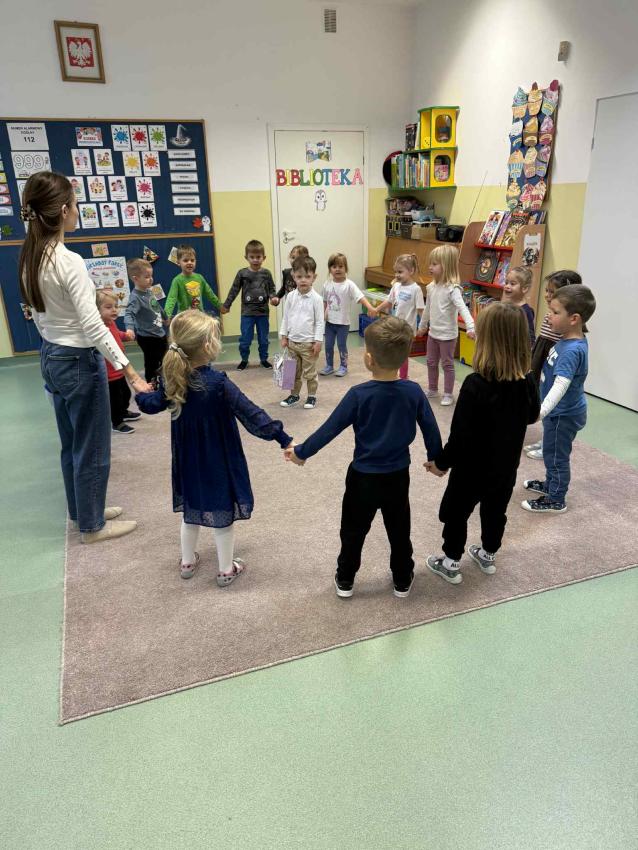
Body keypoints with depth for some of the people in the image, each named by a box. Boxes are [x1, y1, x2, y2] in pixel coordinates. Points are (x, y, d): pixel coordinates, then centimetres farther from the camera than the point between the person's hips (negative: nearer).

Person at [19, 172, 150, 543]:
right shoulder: (70, 262, -23)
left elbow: (40, 315, 13)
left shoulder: (30, 259, 4)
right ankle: (93, 525, 22)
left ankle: (83, 511, 38)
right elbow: (94, 327, -26)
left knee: (73, 444, 21)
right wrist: (131, 372, -25)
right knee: (93, 448, 7)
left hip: (51, 358, 9)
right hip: (80, 362, -9)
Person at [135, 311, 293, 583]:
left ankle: (187, 562, 39)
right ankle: (226, 570, 26)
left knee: (191, 511, 24)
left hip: (188, 462, 6)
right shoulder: (218, 383, -26)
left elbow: (152, 405, 10)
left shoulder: (172, 379, -8)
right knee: (223, 514, 11)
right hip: (219, 463, -5)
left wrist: (141, 394, 32)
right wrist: (284, 438, -22)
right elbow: (252, 416, -26)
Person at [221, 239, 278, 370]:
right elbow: (234, 290, 3)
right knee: (245, 339, 4)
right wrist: (226, 305, 5)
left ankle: (264, 359, 26)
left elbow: (271, 289, 4)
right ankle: (244, 360, 20)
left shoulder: (266, 273, 0)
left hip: (263, 312, 1)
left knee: (263, 339, 11)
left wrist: (273, 298, -17)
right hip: (247, 312, -1)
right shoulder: (242, 274, -2)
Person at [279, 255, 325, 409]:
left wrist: (318, 341, -12)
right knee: (294, 371, 16)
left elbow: (319, 322, -9)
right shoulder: (291, 296, -1)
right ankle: (294, 394, 30)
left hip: (308, 343, -4)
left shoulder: (316, 298, -12)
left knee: (310, 372, 8)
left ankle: (312, 396, 22)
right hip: (292, 341, 4)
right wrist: (283, 336, 6)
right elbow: (286, 317, 8)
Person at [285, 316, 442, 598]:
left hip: (363, 477, -2)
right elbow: (431, 429, -2)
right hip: (398, 476, 2)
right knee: (399, 530, 20)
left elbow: (329, 429, -16)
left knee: (354, 530, 17)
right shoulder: (414, 392, -13)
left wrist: (301, 452, -2)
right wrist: (436, 458, 17)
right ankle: (402, 581, 36)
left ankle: (345, 580, 33)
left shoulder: (359, 394, -21)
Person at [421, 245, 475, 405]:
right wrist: (424, 324, 26)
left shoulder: (452, 289, -20)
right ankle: (432, 390, 33)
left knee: (447, 364, 5)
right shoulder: (431, 287, 2)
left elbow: (462, 308, -31)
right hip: (433, 333, 7)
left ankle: (448, 394, 17)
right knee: (431, 363, 17)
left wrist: (470, 327, -43)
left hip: (447, 335, -7)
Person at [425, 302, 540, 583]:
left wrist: (442, 462, -11)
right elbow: (532, 416, 9)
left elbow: (461, 435, -25)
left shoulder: (476, 384, -29)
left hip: (474, 468, -6)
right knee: (495, 510, 24)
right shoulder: (527, 381, -10)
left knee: (455, 512, 15)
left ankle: (451, 563, 29)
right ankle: (488, 555, 44)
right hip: (507, 466, 6)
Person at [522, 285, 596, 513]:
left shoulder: (572, 350, -31)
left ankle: (555, 501, 24)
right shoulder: (568, 340, -1)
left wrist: (541, 411, -54)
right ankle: (550, 485, 46)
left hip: (564, 415, -10)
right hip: (560, 411, 10)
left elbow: (561, 384, -44)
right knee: (552, 453, 26)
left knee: (555, 456, 7)